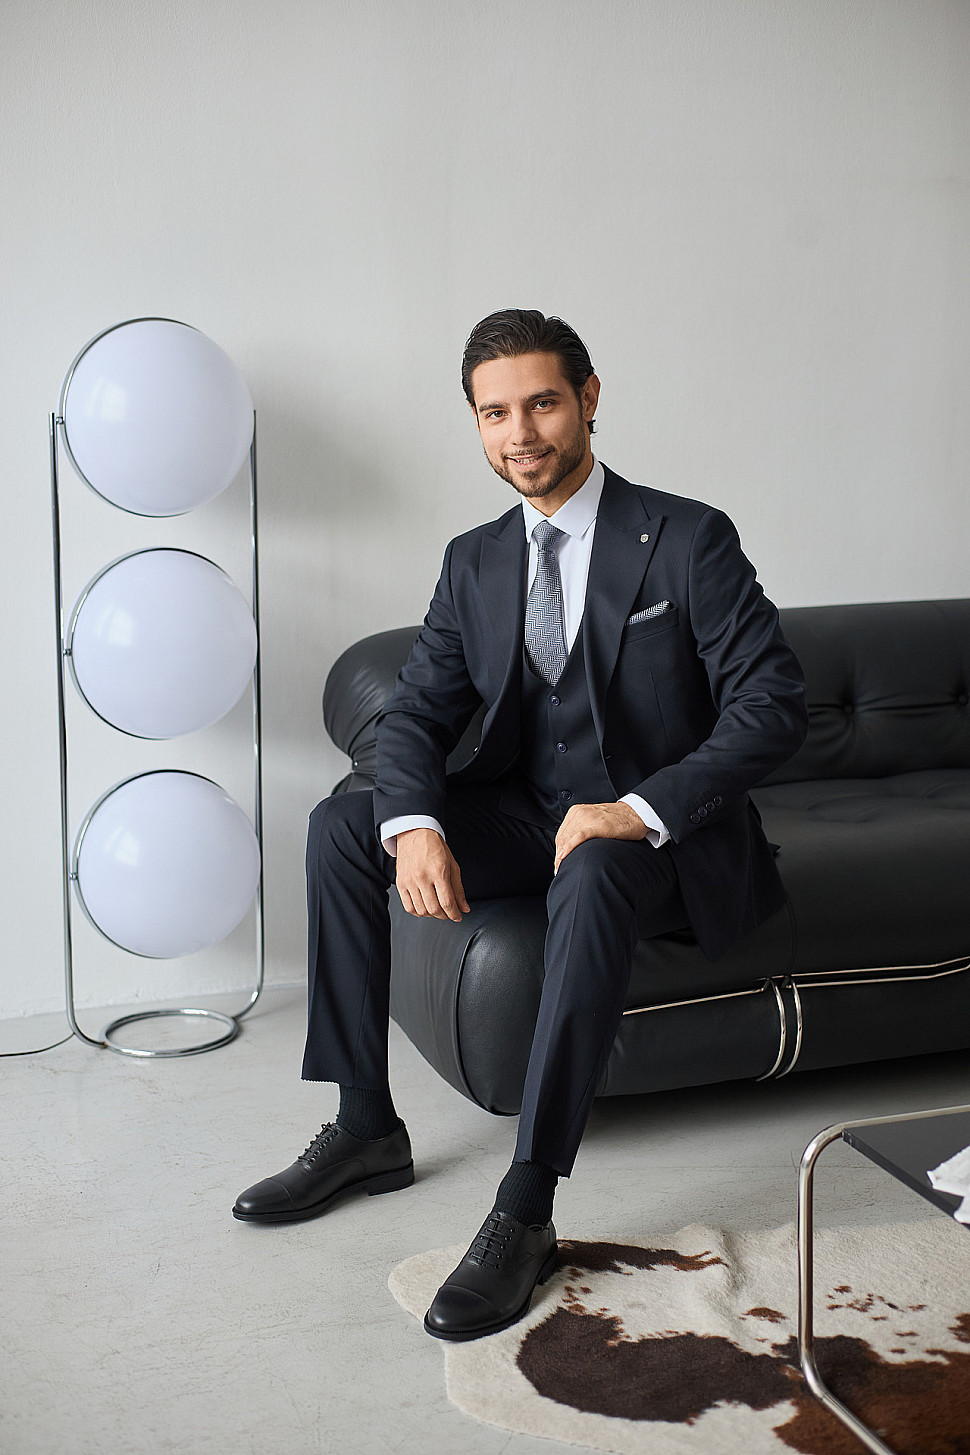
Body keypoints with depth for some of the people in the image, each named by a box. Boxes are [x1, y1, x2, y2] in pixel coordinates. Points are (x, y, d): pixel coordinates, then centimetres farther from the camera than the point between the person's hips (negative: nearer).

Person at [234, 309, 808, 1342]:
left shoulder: (688, 539, -10)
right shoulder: (475, 562, 7)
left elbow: (774, 704, -16)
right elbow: (415, 713, 2)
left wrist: (638, 811, -29)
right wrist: (414, 828, -20)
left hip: (660, 832, -5)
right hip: (525, 812, 6)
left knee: (593, 873, -39)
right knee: (340, 826, -12)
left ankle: (527, 1208, -36)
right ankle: (366, 1130, -5)